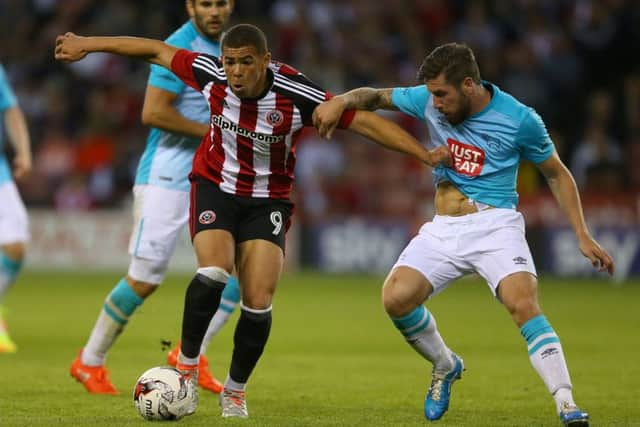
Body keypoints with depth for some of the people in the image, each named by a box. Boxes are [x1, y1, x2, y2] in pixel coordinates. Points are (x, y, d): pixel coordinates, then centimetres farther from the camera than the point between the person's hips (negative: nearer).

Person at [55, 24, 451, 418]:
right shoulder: (211, 74, -17)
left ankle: (236, 391, 12)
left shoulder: (297, 95, -24)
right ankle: (187, 363, -5)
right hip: (215, 188, 0)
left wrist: (426, 154, -26)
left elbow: (365, 120, -21)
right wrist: (87, 44, 4)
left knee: (258, 303, -11)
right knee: (213, 274, -26)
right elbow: (156, 50, -3)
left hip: (269, 201, 0)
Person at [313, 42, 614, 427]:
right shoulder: (429, 101, 0)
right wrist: (340, 101, -7)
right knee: (396, 299, -15)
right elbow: (376, 96, 15)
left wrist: (583, 236, -1)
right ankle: (446, 366, 14)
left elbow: (558, 175, 4)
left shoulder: (520, 120, -9)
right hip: (443, 229, 4)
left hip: (495, 223, -4)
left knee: (524, 305, -27)